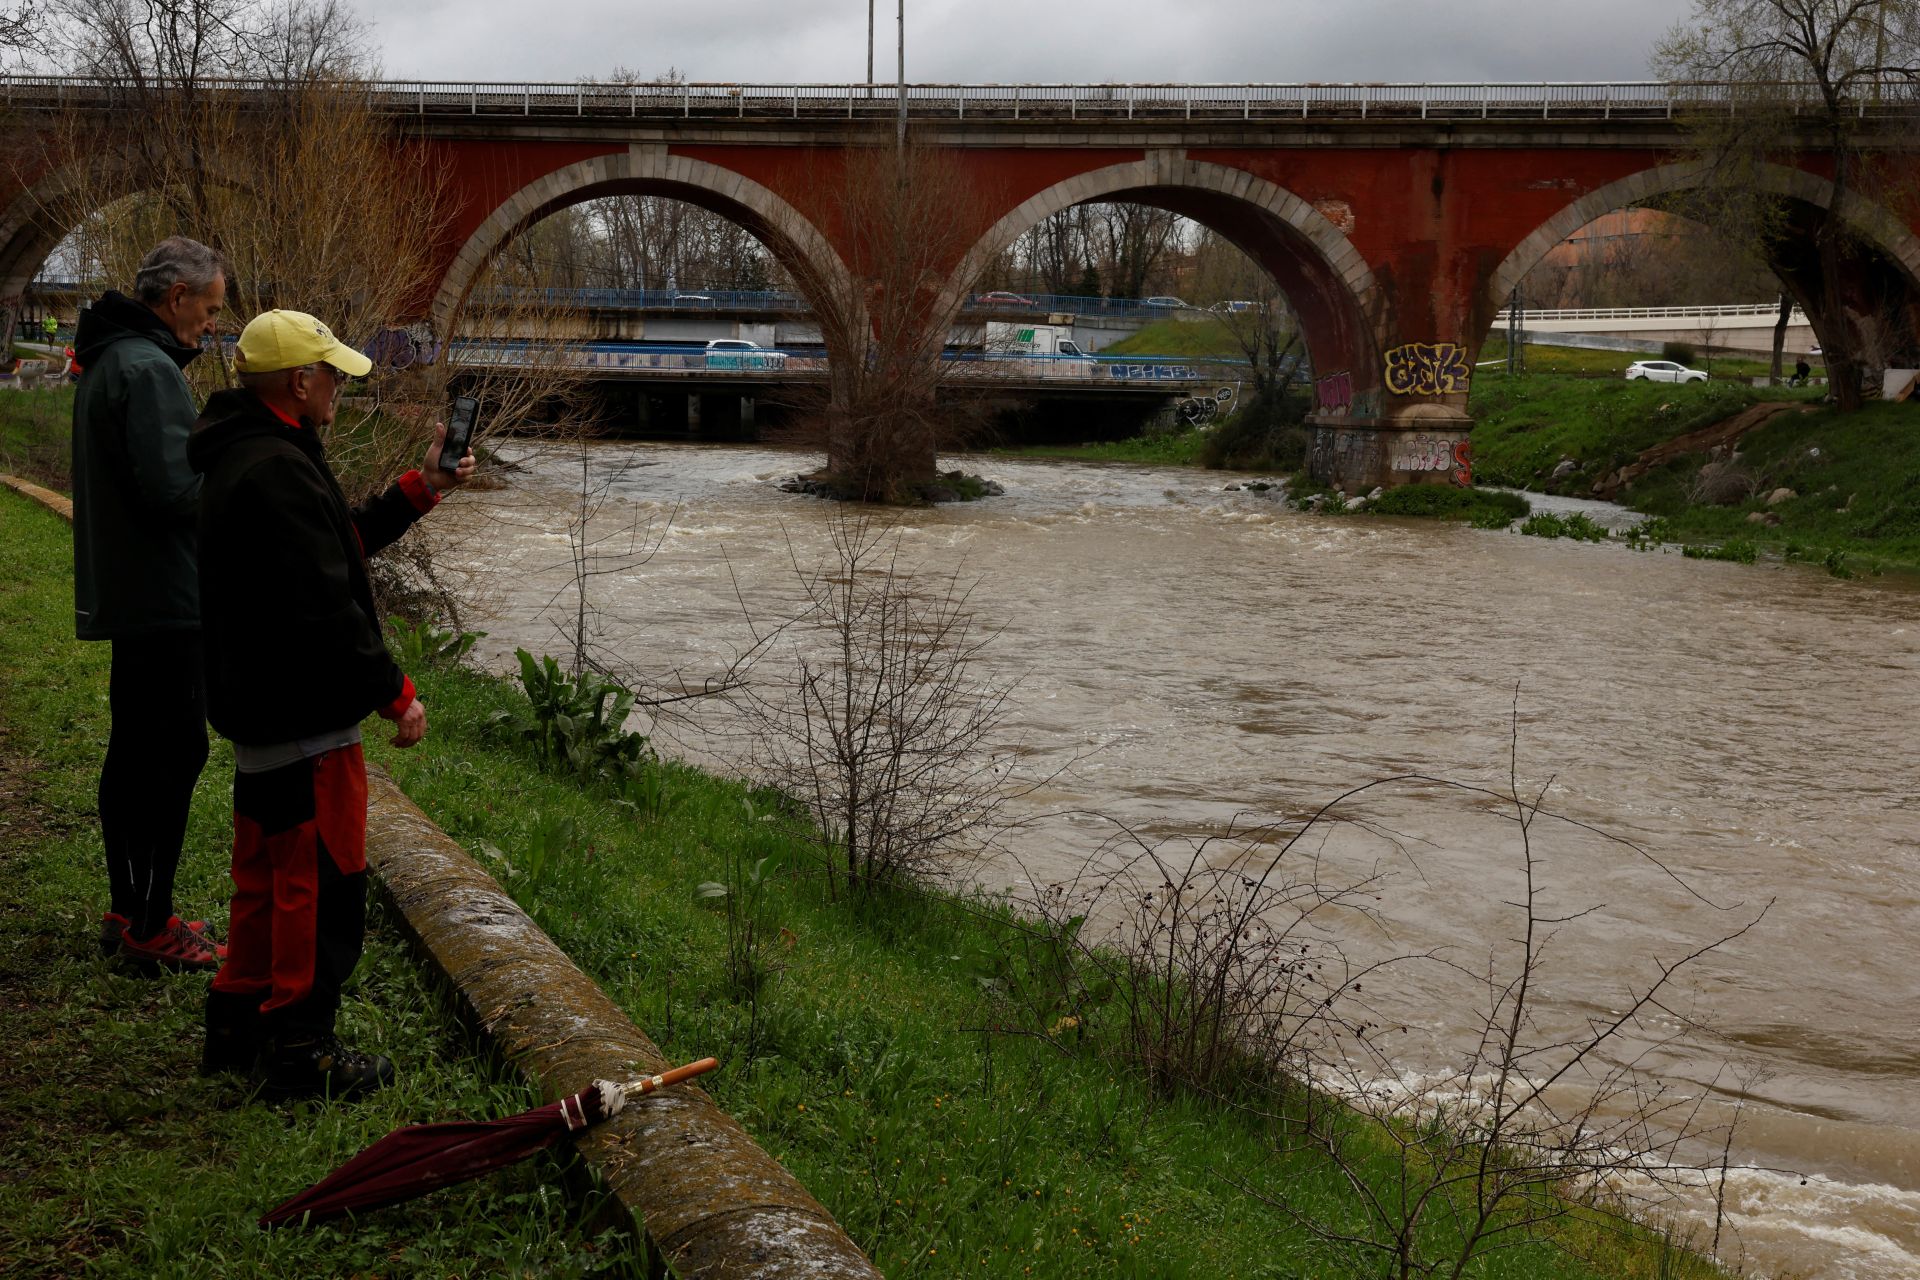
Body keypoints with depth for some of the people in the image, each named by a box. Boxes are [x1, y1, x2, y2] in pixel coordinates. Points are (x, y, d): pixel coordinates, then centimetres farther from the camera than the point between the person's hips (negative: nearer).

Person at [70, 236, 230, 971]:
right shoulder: (149, 370, -17)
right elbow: (172, 489, -24)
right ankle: (152, 929, 0)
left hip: (125, 593, 10)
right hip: (164, 596, -10)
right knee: (175, 752, -5)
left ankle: (128, 913, 24)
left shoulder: (108, 360, 16)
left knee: (134, 752, 15)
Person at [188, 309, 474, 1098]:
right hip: (303, 719, -11)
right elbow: (323, 607, -25)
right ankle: (297, 1048, 7)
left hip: (258, 708, 11)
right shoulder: (277, 471, -22)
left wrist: (417, 492, 22)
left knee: (268, 872, 21)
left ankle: (239, 1021, 32)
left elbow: (336, 545, 24)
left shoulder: (245, 457, 13)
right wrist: (393, 694, -18)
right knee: (323, 880, -1)